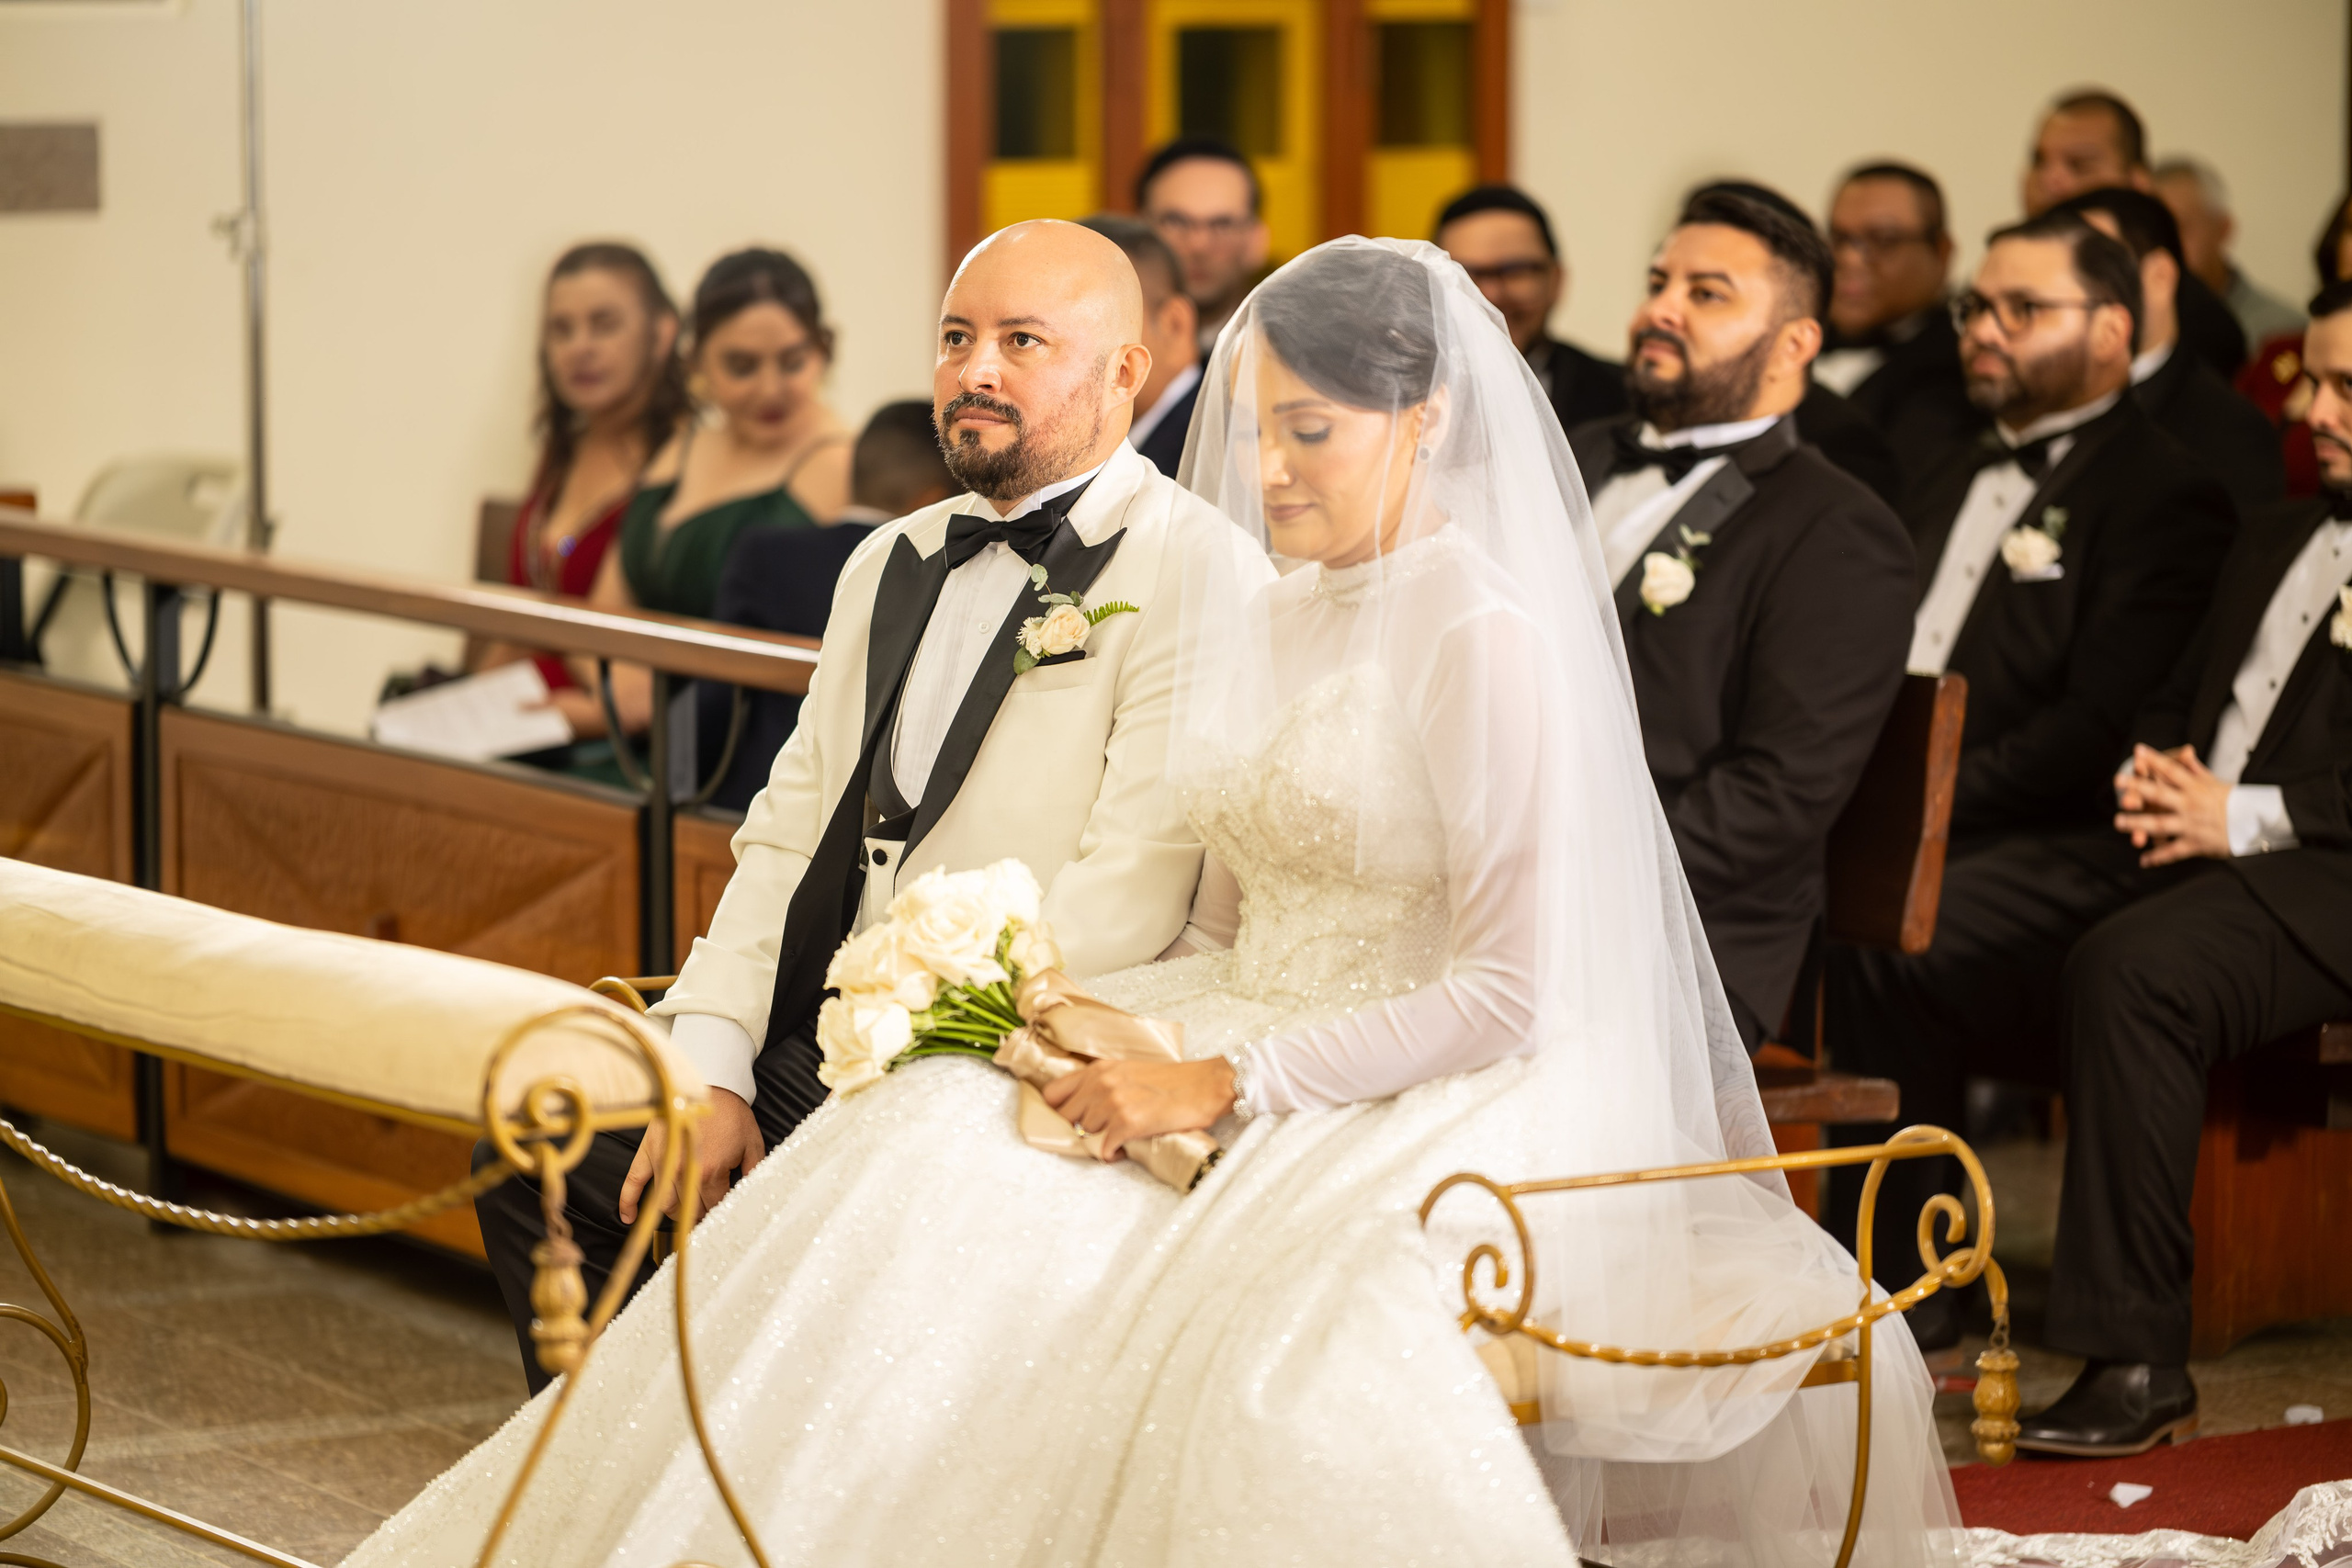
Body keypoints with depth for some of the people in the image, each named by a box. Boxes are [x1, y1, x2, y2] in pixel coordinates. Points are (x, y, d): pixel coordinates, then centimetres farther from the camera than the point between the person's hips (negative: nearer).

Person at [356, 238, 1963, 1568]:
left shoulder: (1491, 642, -12)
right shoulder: (1266, 609, 12)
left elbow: (1507, 996, -16)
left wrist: (1225, 1089, -19)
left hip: (1437, 1100, -7)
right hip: (1244, 1056, 7)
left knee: (1268, 1307, -38)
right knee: (924, 1189, -18)